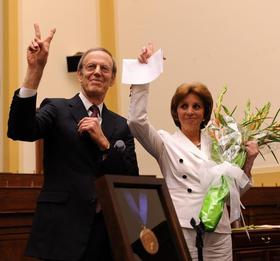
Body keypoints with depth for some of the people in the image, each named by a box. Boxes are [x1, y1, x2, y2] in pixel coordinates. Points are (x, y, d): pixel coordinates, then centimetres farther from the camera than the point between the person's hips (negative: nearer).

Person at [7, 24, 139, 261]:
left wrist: (103, 141, -10)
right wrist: (35, 70, -25)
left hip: (108, 234, 4)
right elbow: (19, 131, -17)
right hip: (63, 232, -3)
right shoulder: (57, 109, 2)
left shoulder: (121, 126, 11)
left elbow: (132, 179, 3)